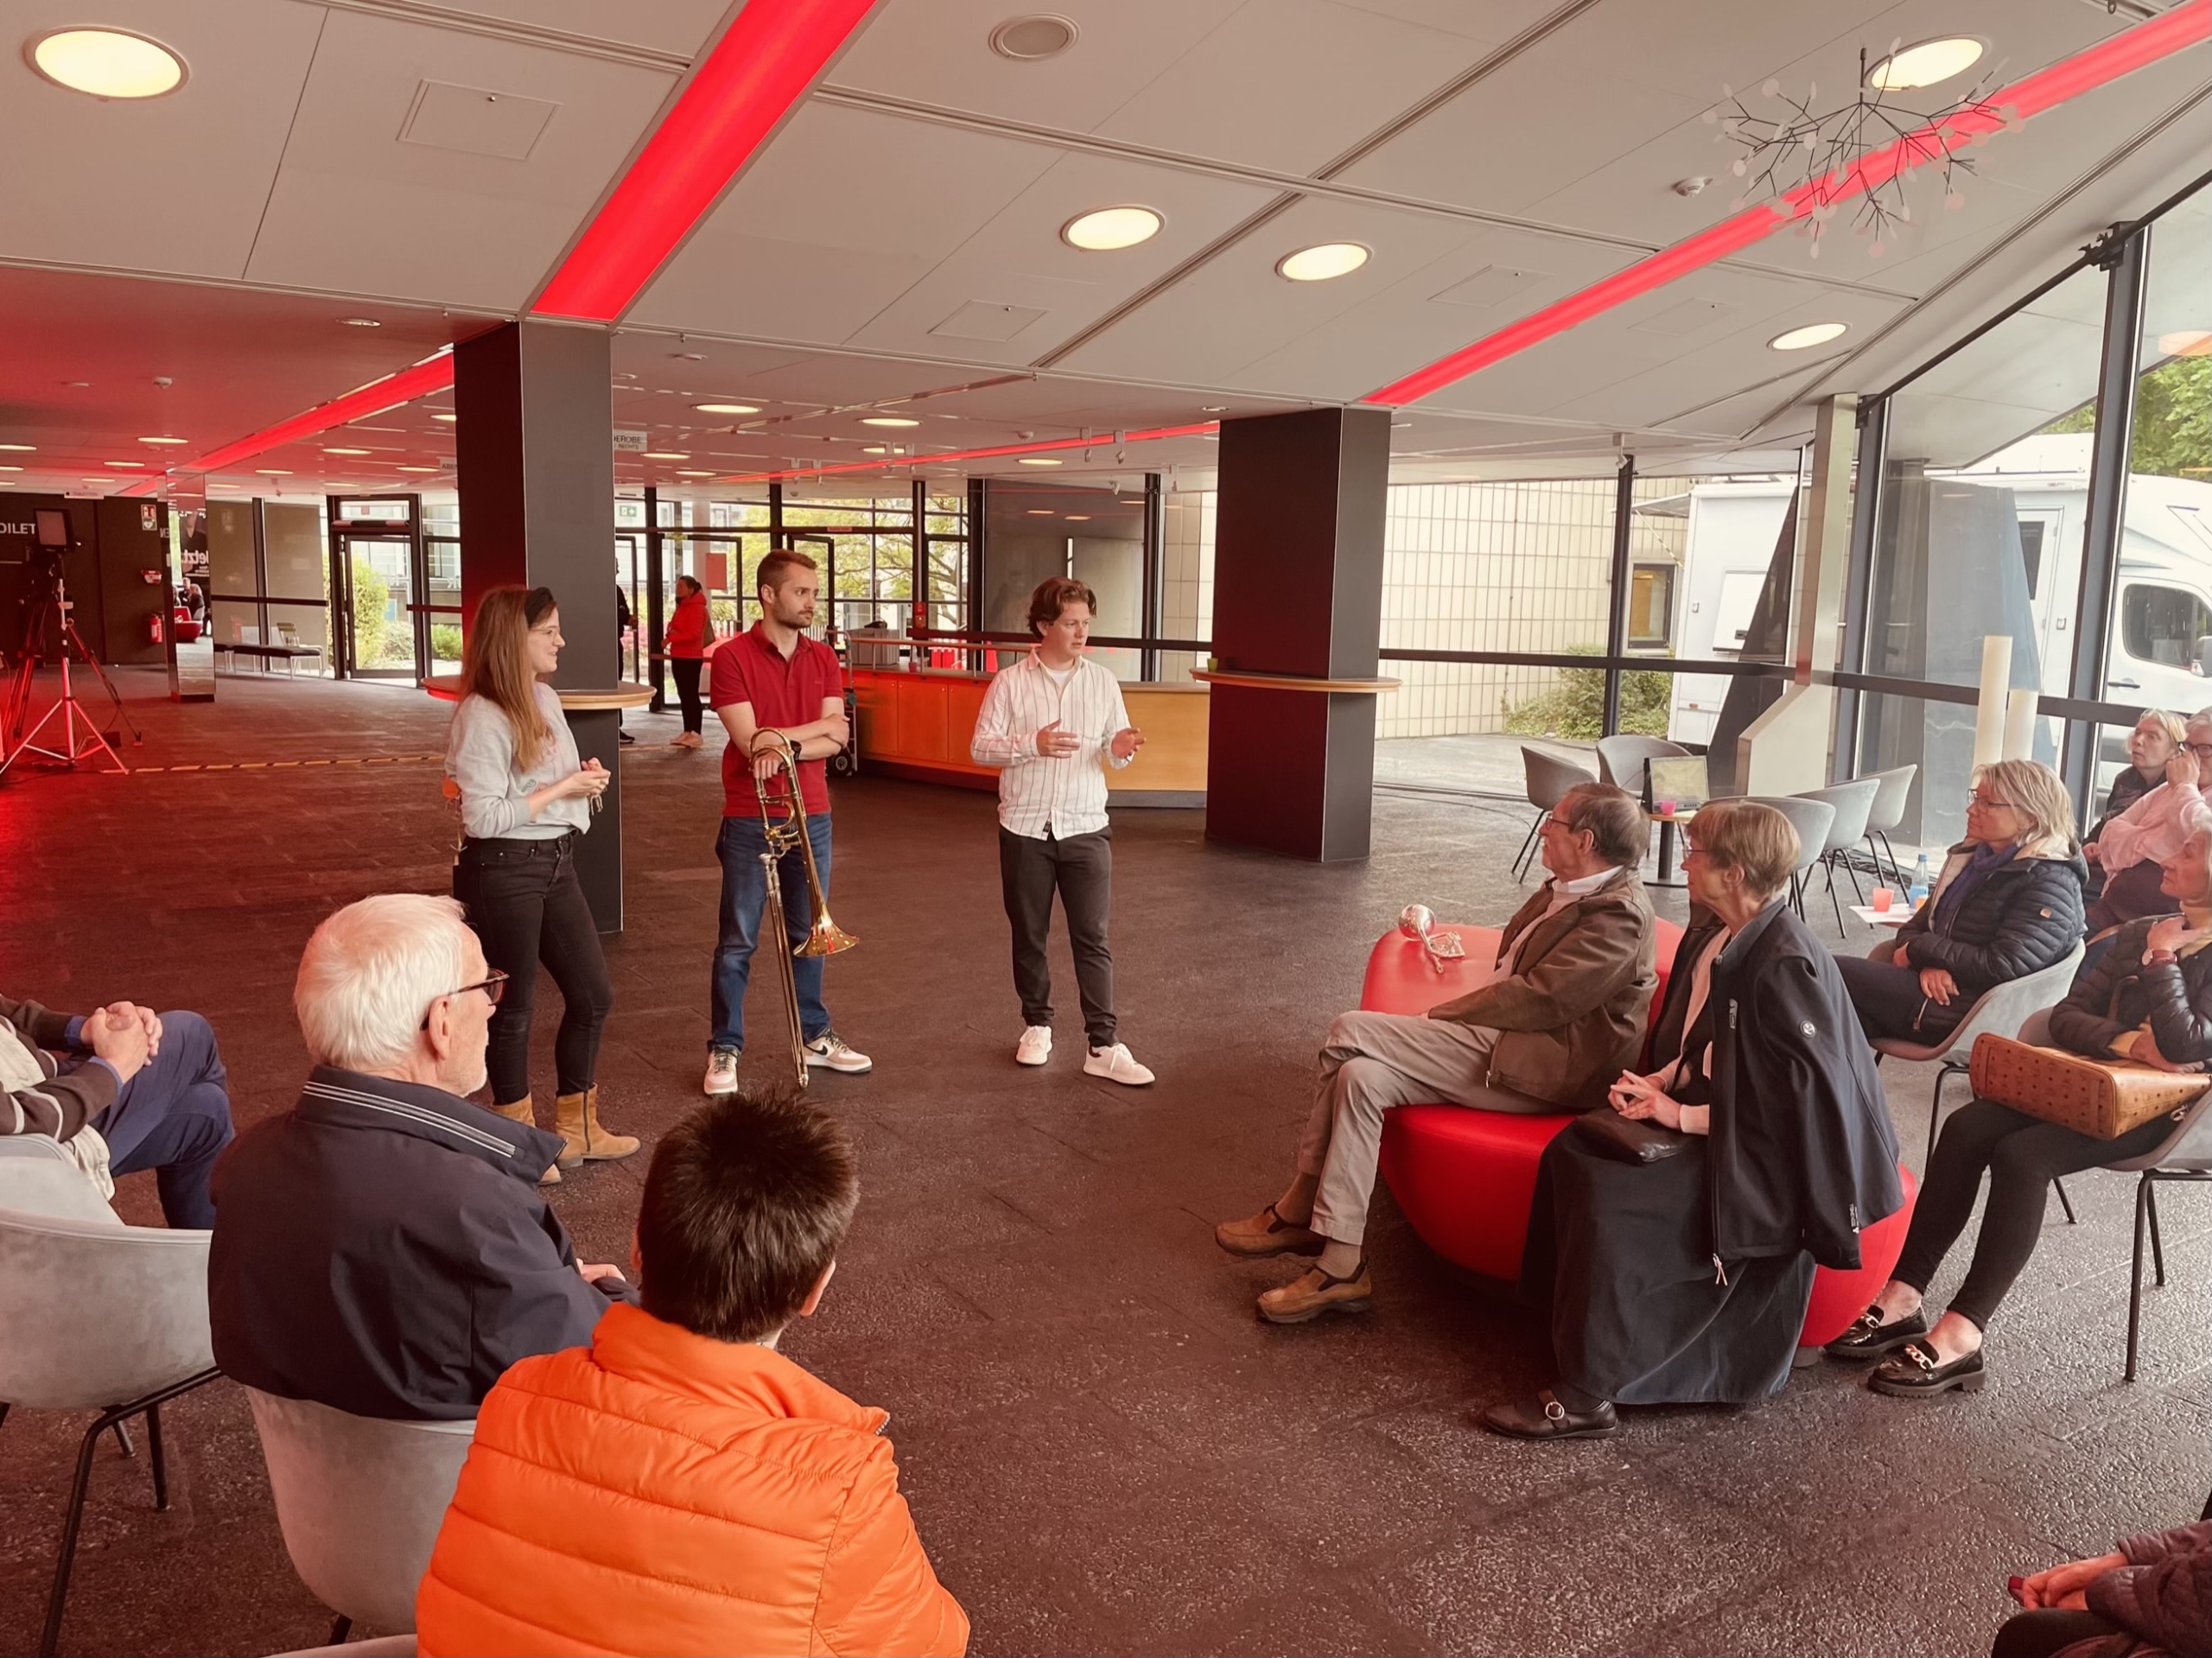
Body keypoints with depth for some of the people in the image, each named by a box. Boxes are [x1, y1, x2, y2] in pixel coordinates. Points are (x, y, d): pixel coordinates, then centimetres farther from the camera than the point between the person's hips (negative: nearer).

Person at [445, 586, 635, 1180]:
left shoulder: (546, 699, 8)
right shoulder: (481, 716, -18)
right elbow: (483, 817, -22)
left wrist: (586, 778, 0)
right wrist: (563, 787, -17)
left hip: (556, 863, 9)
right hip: (502, 874, -9)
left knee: (593, 995, 14)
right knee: (514, 1008, 6)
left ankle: (575, 1129, 31)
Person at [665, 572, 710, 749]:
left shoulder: (697, 608, -13)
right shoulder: (682, 606, 18)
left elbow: (693, 633, -22)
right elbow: (675, 627, 22)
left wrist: (671, 637, -19)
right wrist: (670, 634, -1)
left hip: (691, 657, -9)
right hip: (678, 656, 10)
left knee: (692, 694, -8)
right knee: (683, 694, 10)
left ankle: (697, 733, -6)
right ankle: (687, 731, 15)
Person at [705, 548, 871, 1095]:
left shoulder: (823, 659, 7)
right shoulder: (732, 657, -8)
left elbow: (837, 737, -2)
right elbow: (749, 740, -16)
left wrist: (784, 742, -18)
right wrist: (813, 728, -7)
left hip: (811, 815, 5)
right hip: (750, 818, -4)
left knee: (808, 933, 15)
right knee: (737, 941, 2)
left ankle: (816, 1035, 27)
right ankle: (724, 1048, 12)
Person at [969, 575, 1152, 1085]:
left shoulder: (1103, 681, 2)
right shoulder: (1010, 682, -3)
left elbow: (1114, 754, 6)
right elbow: (980, 747, -5)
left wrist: (1121, 749, -18)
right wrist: (1032, 744, -20)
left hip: (1086, 828, 0)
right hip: (1025, 828, 0)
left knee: (1092, 939, -1)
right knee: (1028, 936, 12)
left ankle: (1104, 1046, 2)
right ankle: (1037, 1025, 29)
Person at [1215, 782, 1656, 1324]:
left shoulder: (1618, 913, -14)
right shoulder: (1565, 890, 16)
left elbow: (1540, 998, -19)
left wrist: (1441, 1015, -11)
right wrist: (1448, 1018, 2)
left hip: (1547, 1068, -9)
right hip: (1508, 1040, 9)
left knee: (1351, 1033, -17)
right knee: (1362, 1075, -11)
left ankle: (1301, 1210, -5)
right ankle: (1339, 1266, -6)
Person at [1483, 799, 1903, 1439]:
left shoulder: (1786, 965, -23)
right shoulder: (1711, 935, 4)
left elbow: (1796, 1097, -23)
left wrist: (1681, 1115, -19)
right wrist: (1658, 1082, -3)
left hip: (1760, 1154, -9)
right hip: (1695, 1111, 9)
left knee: (1613, 1196, -26)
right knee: (1571, 1151, -9)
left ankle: (1586, 1397, -14)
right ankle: (1575, 1328, 3)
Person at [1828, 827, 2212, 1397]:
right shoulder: (2140, 932, 15)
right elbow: (2069, 1014, 7)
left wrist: (2162, 957, -11)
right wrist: (2131, 1043, -12)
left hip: (2162, 1109, -6)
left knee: (2022, 1154, -30)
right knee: (1966, 1128, -19)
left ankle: (1961, 1336, -30)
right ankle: (1902, 1297, -22)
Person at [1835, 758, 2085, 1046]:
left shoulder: (2050, 884, -10)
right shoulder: (1974, 856, 16)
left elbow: (2002, 968, -20)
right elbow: (1916, 926, 14)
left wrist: (1919, 950, -11)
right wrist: (1929, 963, -9)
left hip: (1976, 1013, -8)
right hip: (1935, 987, 8)